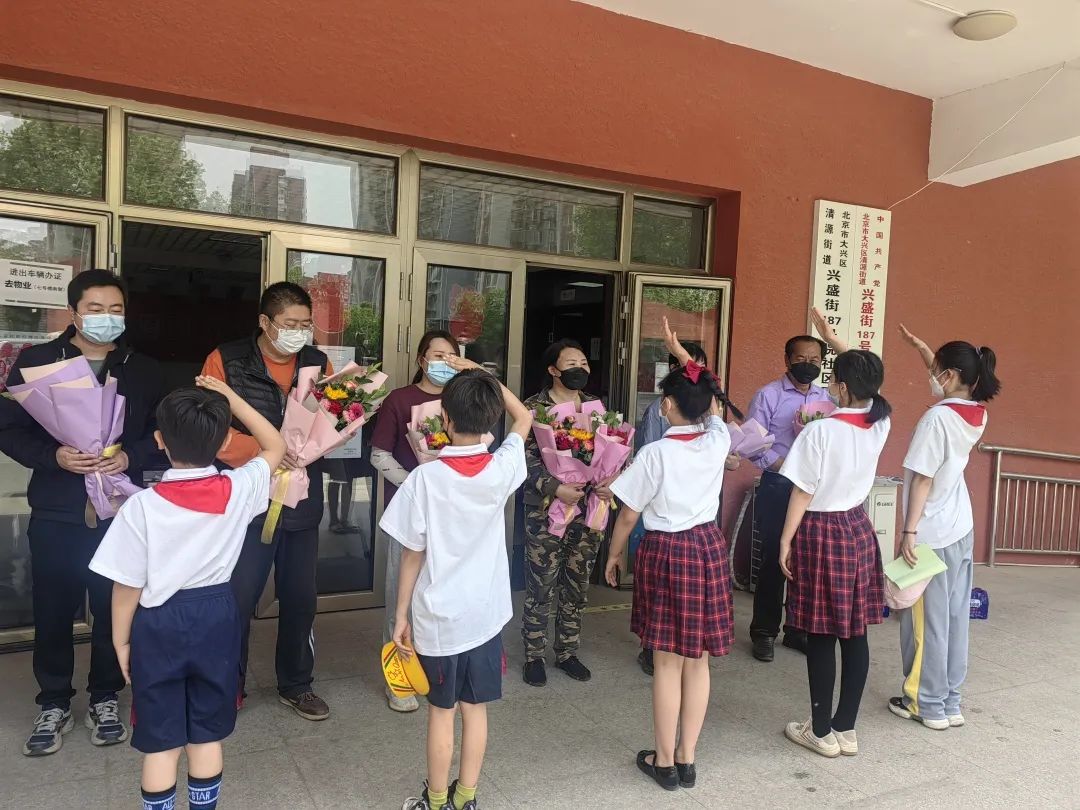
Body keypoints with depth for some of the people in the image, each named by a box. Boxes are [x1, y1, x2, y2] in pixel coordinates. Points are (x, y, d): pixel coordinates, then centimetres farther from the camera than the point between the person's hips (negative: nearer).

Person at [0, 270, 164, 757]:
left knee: (114, 610, 9)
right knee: (53, 612, 8)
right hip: (55, 511, -1)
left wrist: (131, 456, -13)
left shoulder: (144, 371, 6)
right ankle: (54, 706, 26)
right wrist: (53, 456, -16)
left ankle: (104, 700, 27)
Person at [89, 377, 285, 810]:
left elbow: (128, 585, -11)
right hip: (216, 616, 2)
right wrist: (230, 397, 1)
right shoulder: (238, 490, -14)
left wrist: (121, 641, 5)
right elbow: (276, 446, 5)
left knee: (161, 742, 13)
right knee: (207, 735, 18)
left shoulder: (142, 506, -19)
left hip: (159, 623, -2)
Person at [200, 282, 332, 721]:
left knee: (301, 597, 14)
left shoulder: (319, 364, 5)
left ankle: (296, 684, 32)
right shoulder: (226, 361, -6)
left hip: (303, 501, 4)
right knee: (237, 599, 6)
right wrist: (263, 450, -24)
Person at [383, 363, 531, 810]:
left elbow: (413, 555, -12)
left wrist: (400, 615, -1)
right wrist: (481, 376, 7)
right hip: (486, 614, 3)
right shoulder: (502, 469, -10)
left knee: (441, 711, 14)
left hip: (438, 619, -2)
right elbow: (524, 417, 10)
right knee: (475, 709, 17)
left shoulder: (425, 478, -19)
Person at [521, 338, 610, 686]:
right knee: (540, 589, 4)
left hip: (587, 511, 5)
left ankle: (567, 652, 29)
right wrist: (556, 489, -24)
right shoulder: (533, 407, -6)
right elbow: (526, 458, -13)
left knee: (577, 588, 13)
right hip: (546, 512, -4)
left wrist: (609, 483, -8)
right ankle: (534, 656, 20)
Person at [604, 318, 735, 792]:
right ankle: (686, 760, 24)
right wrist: (682, 354, 25)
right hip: (708, 547, 5)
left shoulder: (655, 454, -16)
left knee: (668, 662, 5)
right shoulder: (718, 441, -4)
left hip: (664, 552, -5)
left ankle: (664, 762, 18)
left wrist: (613, 556, 8)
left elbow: (628, 516, -8)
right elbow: (712, 398, 18)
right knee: (698, 661, 12)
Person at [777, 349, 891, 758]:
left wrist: (786, 542, -4)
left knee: (821, 636, 4)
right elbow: (864, 390, 20)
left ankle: (822, 732, 15)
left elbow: (803, 494, -14)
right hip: (859, 528, 6)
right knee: (855, 634, 11)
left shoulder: (820, 432, -19)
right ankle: (846, 729, 22)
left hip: (821, 532, -6)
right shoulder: (880, 426, -1)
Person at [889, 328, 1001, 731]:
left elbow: (922, 479, -19)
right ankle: (950, 702, 23)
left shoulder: (938, 417, -19)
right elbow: (946, 378, 25)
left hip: (932, 533, -8)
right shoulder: (977, 414, 4)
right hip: (962, 530, 8)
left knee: (926, 621, 4)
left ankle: (927, 704, 15)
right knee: (954, 617, 13)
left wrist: (909, 532, -17)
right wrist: (920, 346, 24)